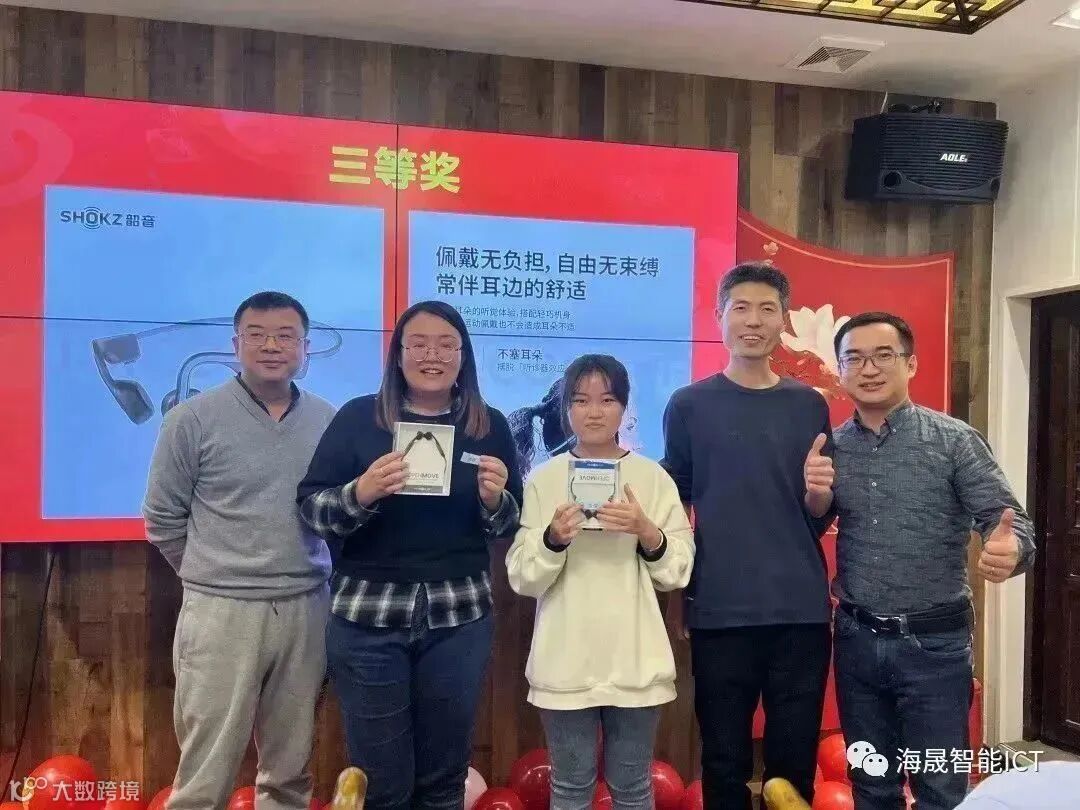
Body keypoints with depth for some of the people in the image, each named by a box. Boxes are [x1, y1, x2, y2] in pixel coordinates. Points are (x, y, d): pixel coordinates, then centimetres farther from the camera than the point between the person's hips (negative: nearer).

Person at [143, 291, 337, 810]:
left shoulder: (329, 421, 3)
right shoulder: (193, 419, -5)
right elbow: (162, 517, 2)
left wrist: (301, 571, 8)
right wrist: (214, 575, 7)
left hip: (306, 610, 3)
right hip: (222, 612, -3)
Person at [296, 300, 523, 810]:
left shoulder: (489, 425, 3)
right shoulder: (358, 417, -2)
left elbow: (509, 526, 7)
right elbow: (310, 505, -5)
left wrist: (494, 499, -14)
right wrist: (361, 492, -23)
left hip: (459, 616, 2)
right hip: (367, 615, -1)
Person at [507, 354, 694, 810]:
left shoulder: (652, 477, 2)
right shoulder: (544, 479, 1)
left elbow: (678, 572, 0)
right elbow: (522, 578, -2)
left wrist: (646, 531, -17)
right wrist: (553, 539, -20)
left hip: (636, 662, 0)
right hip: (566, 663, 0)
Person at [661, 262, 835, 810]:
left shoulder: (810, 405, 7)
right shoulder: (690, 405, 1)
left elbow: (820, 520, 8)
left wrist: (817, 491, -12)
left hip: (802, 611, 2)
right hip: (719, 612, -1)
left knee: (795, 766, 12)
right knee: (725, 765, 10)